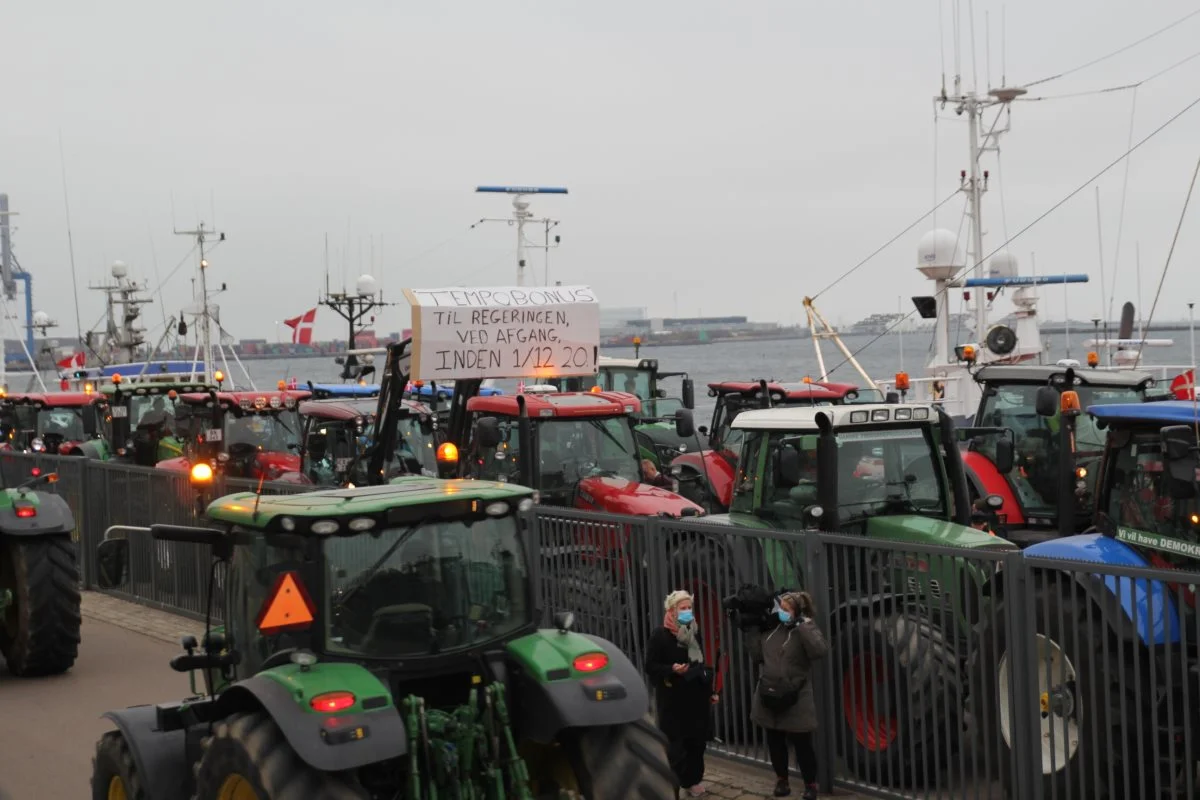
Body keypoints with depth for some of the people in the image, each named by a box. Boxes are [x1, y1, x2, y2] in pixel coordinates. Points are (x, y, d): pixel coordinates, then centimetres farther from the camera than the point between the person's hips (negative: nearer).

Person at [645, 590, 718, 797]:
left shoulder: (694, 632, 12)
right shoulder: (660, 636, -9)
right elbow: (650, 666, -11)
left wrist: (709, 691, 17)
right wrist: (671, 670, -27)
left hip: (696, 696, 6)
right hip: (673, 699, -6)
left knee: (698, 740, 8)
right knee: (675, 743, -4)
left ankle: (694, 780, 21)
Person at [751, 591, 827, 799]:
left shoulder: (804, 628, -10)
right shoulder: (772, 627, 6)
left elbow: (820, 651, -30)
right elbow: (759, 653, 23)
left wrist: (803, 626, -28)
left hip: (795, 699, -5)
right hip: (769, 696, 6)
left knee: (802, 744, 5)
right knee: (775, 742, 15)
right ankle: (781, 779, 32)